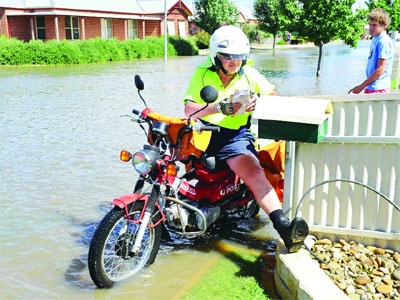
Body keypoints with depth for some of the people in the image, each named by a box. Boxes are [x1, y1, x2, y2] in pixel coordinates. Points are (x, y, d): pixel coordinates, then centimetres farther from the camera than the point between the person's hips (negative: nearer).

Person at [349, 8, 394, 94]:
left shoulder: (384, 42, -16)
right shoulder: (375, 39, 11)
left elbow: (380, 70, -19)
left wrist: (361, 86, -15)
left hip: (378, 89, -9)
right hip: (370, 87, 9)